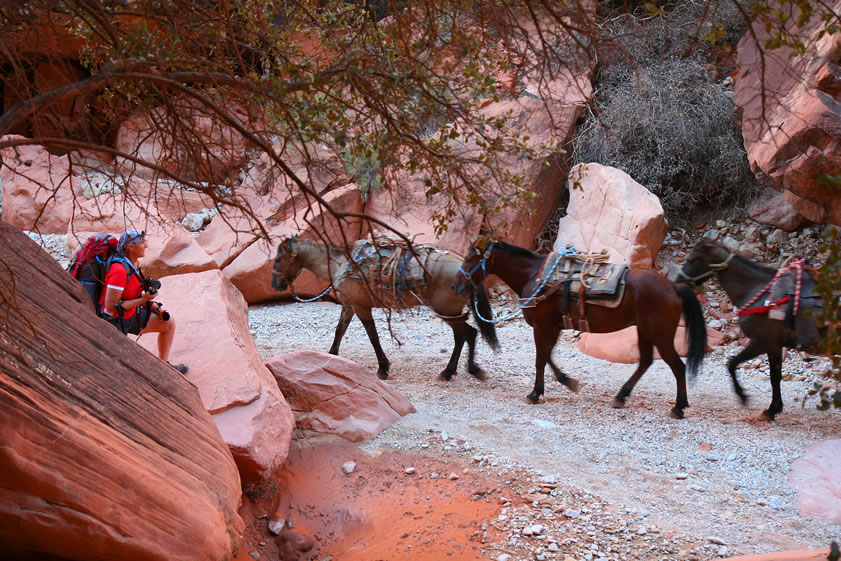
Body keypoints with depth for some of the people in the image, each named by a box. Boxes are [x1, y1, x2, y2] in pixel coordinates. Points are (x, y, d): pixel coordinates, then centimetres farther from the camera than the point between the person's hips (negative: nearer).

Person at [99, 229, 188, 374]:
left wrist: (155, 307, 0)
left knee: (169, 323, 16)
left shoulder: (135, 263, 1)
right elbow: (111, 307, -28)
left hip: (131, 314, 10)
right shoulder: (119, 269, -29)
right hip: (114, 320, -10)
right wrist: (143, 300, -23)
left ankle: (163, 364, 28)